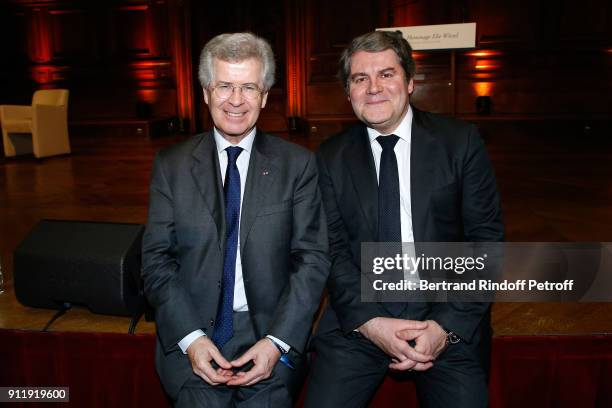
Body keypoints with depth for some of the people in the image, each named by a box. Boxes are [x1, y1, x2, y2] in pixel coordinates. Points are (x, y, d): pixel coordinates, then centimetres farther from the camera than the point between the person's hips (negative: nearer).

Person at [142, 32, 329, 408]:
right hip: (191, 330, 1)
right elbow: (157, 260, 2)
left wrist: (277, 342, -12)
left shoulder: (298, 164, 1)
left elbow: (313, 259, -2)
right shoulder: (171, 165, 5)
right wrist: (191, 337, -10)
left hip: (271, 329, 0)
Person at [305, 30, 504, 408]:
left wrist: (447, 325, -12)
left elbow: (485, 238, -2)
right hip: (358, 317, 1)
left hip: (449, 320, 0)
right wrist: (369, 322, -12)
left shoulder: (461, 142, 0)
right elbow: (332, 248, 1)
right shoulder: (332, 157, 4)